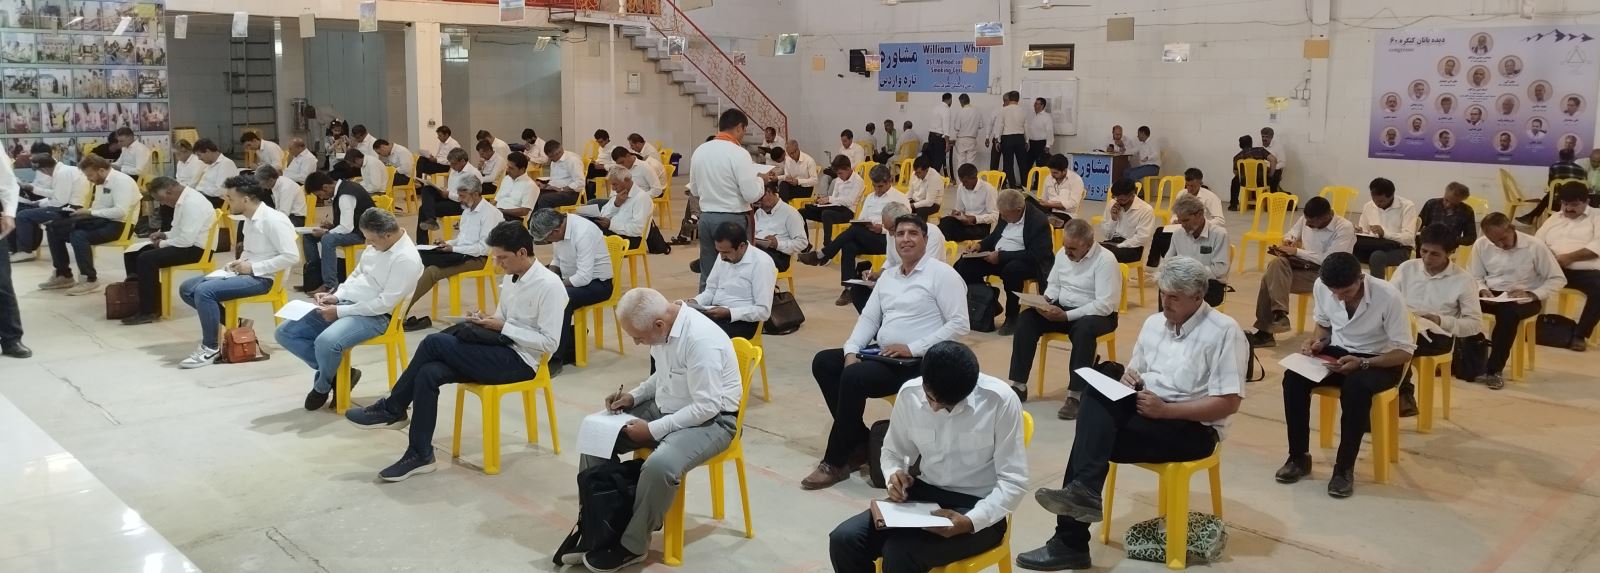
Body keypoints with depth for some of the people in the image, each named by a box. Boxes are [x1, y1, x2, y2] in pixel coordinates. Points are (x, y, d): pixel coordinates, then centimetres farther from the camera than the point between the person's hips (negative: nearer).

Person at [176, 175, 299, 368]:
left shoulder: (273, 220, -17)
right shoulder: (250, 219, 11)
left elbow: (291, 256, -23)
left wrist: (253, 267, -20)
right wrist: (239, 262, 1)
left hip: (261, 278, -10)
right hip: (245, 272, 10)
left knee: (204, 291, -26)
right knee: (187, 289, 5)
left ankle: (210, 348, -12)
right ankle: (232, 323, 6)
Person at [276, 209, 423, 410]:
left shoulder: (407, 259, -19)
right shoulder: (377, 243, 7)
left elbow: (385, 303, -21)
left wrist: (340, 312, -17)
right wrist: (336, 296, 2)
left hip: (374, 316, -9)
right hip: (344, 304, 9)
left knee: (326, 342, -35)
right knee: (285, 333, 2)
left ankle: (322, 386, -1)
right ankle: (335, 371, 8)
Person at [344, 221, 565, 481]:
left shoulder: (549, 285, -16)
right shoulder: (510, 277, 11)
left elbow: (549, 342, -19)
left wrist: (502, 327, -18)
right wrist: (485, 322, -1)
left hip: (519, 361, -8)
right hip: (500, 351, 8)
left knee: (434, 342, -19)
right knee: (428, 374, -17)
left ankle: (392, 409, -1)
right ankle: (420, 455, -9)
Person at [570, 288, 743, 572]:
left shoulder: (701, 340, -29)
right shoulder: (663, 326, -3)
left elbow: (706, 406, -26)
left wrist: (653, 430, -22)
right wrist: (634, 396, 1)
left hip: (709, 420, -9)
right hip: (665, 407, 9)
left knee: (660, 465, -34)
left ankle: (632, 545, -11)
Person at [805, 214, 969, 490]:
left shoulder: (942, 274, -7)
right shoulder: (887, 275, 16)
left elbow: (959, 325, -14)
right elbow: (868, 318, 14)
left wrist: (912, 348, -19)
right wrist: (851, 351, -5)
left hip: (918, 363, -8)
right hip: (882, 355, 8)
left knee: (853, 377, -27)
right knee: (823, 362, -5)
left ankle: (835, 462, -14)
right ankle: (859, 442, -2)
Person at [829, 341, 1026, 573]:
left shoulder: (1000, 401, -18)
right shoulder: (909, 393, -6)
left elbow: (1014, 482, -14)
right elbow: (892, 451, 12)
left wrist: (970, 521, -28)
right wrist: (894, 475, -12)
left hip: (980, 507, -5)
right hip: (923, 494, 5)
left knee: (899, 554, -29)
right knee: (844, 540, -17)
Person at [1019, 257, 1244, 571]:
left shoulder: (1224, 331, -11)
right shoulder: (1153, 323, 11)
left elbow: (1229, 403, -15)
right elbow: (1135, 371, 20)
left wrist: (1165, 409, -20)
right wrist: (1128, 377, -6)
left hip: (1193, 427, -6)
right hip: (1145, 409, 6)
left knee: (1096, 437, -26)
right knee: (1097, 396, -25)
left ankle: (1071, 541, -26)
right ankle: (1083, 490, -36)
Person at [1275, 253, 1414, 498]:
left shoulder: (1388, 296, -25)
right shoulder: (1321, 286, -14)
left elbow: (1405, 351, -19)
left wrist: (1362, 363, -32)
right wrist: (1316, 342, -14)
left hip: (1379, 360, -4)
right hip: (1337, 352, 4)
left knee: (1355, 388, -37)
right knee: (1293, 378, -24)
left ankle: (1344, 468, -20)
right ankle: (1299, 458, -9)